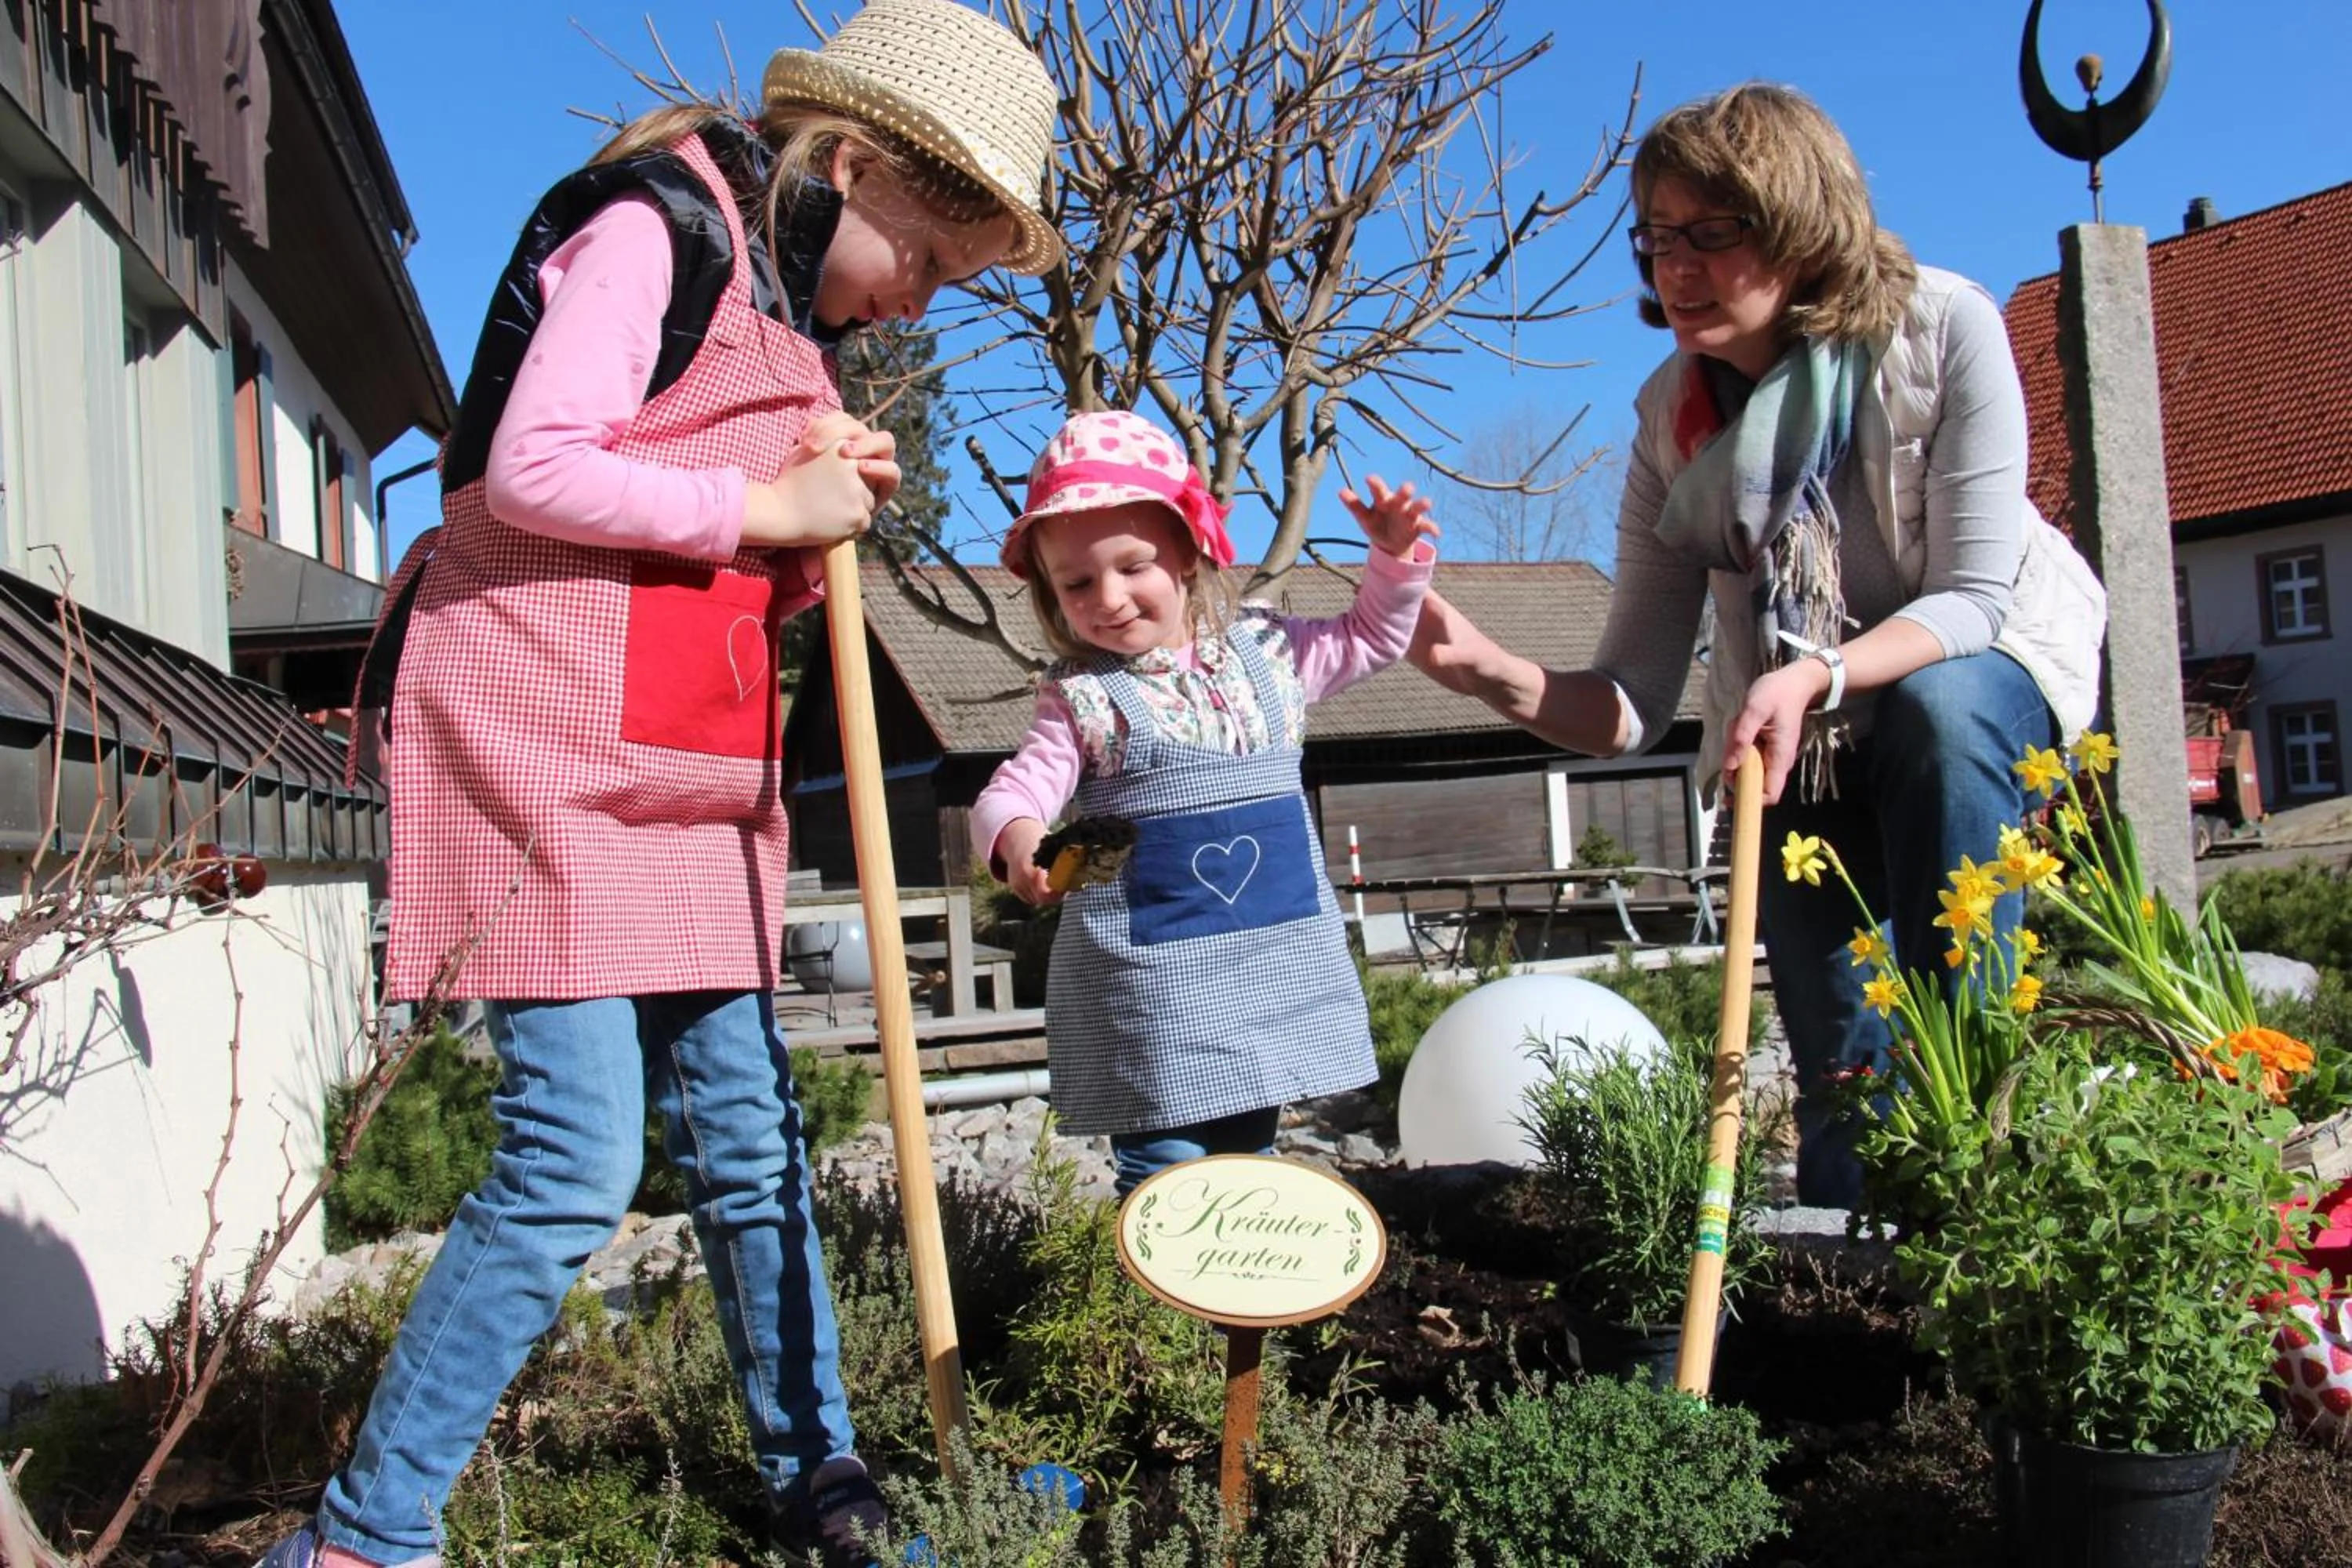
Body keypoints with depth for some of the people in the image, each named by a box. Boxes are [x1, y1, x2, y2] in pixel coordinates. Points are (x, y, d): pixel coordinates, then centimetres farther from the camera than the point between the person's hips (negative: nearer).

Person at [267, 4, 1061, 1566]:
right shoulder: (657, 225, -7)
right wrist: (764, 509, -12)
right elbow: (529, 467, -18)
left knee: (747, 1136, 11)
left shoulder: (797, 314, 20)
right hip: (550, 745, -9)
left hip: (693, 777, 9)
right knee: (578, 1158, -11)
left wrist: (828, 519, 2)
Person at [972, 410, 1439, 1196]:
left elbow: (1369, 637, 20)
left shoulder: (1264, 649, 6)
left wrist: (1396, 560, 4)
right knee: (1163, 1163, -3)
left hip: (1274, 951, 4)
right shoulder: (1082, 695, -4)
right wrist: (1017, 835, -37)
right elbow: (1017, 785, -15)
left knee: (1248, 1147, 16)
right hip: (1147, 971, -3)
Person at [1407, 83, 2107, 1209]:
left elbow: (1972, 598, -26)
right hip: (1799, 747, 2)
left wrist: (1818, 676, -45)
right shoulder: (1672, 414, -15)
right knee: (1839, 1091, -9)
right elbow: (1631, 707, -19)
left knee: (1934, 706, -37)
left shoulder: (1941, 329, -22)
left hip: (1988, 670, -2)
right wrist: (1492, 673, -39)